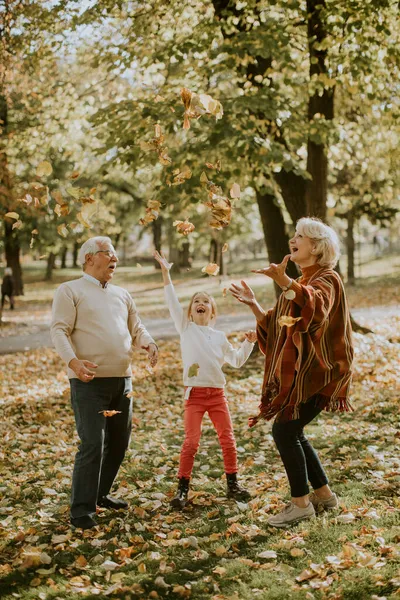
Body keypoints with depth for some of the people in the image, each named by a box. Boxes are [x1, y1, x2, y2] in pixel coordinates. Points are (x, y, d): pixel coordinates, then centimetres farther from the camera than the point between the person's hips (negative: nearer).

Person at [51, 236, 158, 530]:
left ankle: (100, 494, 30)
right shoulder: (70, 291, -1)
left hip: (123, 379, 7)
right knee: (92, 445, -11)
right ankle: (81, 509, -2)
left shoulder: (122, 294, 18)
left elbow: (136, 328, 19)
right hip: (89, 381, -7)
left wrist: (149, 343, -4)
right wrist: (73, 361, -27)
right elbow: (59, 330, -11)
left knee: (119, 442, 13)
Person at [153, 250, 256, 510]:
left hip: (217, 393, 3)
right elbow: (172, 301, -8)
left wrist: (249, 343, 6)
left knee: (228, 439, 6)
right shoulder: (185, 328, 2)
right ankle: (183, 488, 3)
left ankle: (233, 483, 20)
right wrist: (166, 273, -15)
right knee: (191, 442, -7)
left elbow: (237, 360, 20)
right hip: (195, 393, -3)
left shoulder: (219, 337, 11)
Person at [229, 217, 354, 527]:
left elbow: (316, 306, -35)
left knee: (284, 430, -12)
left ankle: (301, 503, -1)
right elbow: (277, 327, 16)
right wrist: (253, 305, 4)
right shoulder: (300, 285, 17)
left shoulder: (327, 279, -10)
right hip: (300, 371, 9)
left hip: (317, 372, -9)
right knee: (291, 432, 11)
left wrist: (285, 283, -52)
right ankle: (324, 494, 23)